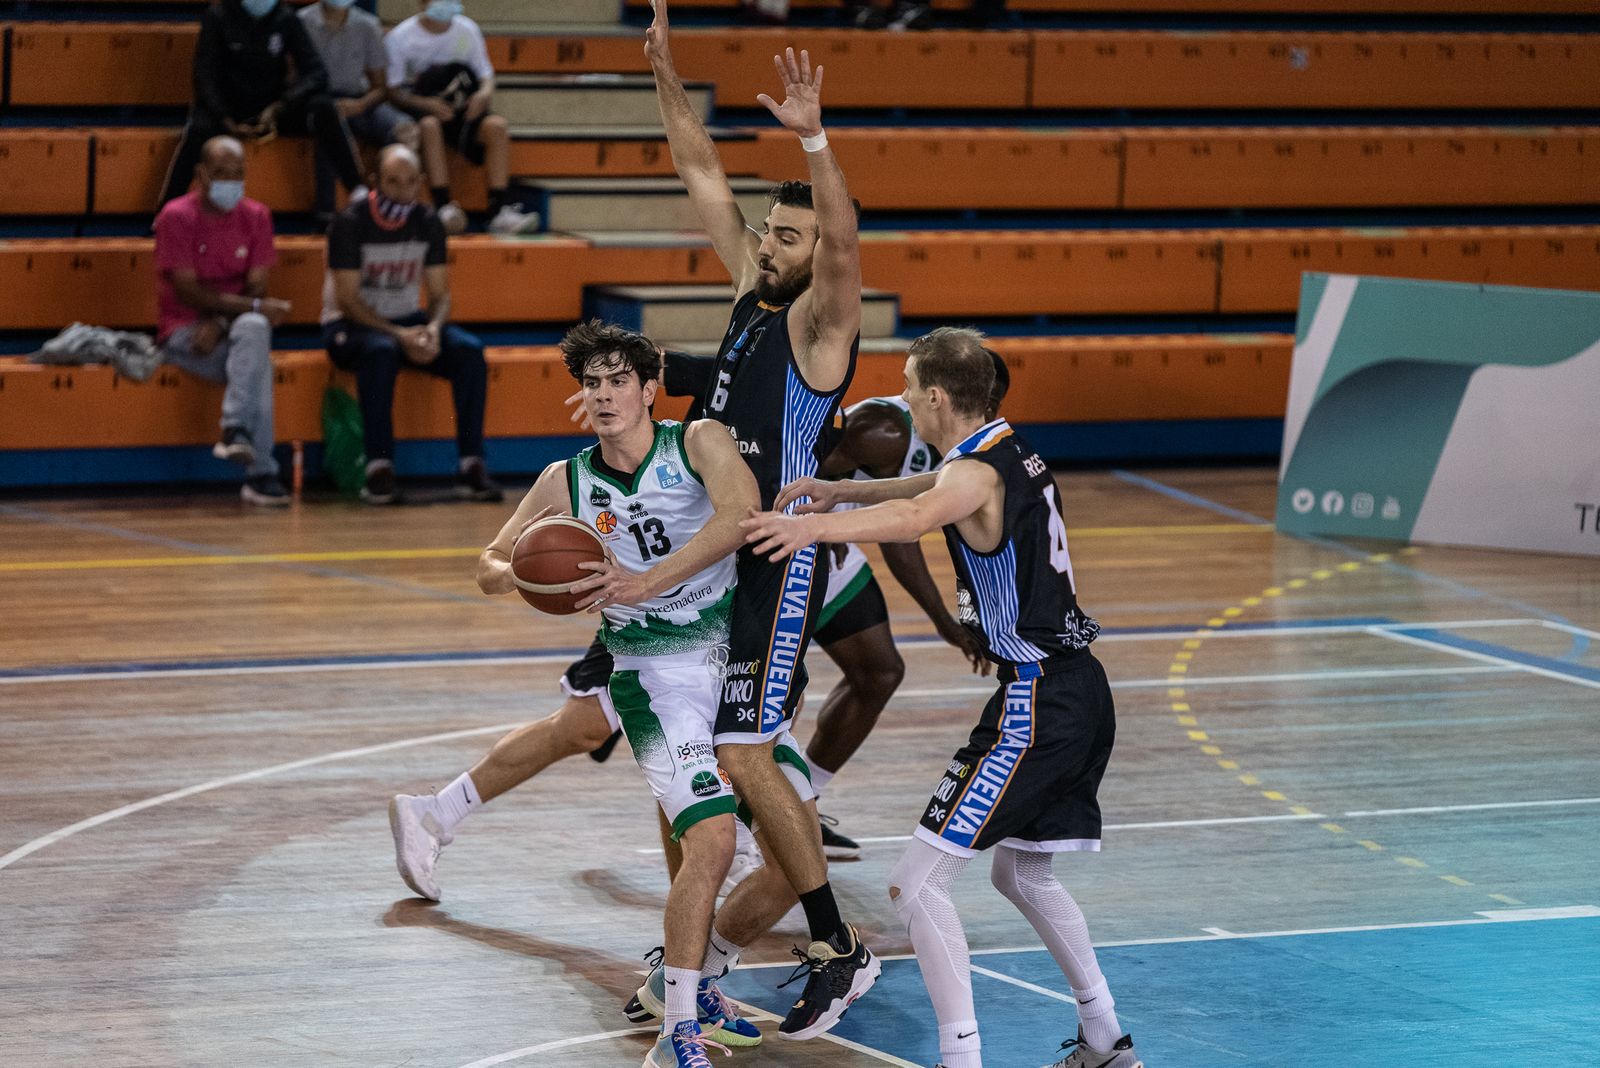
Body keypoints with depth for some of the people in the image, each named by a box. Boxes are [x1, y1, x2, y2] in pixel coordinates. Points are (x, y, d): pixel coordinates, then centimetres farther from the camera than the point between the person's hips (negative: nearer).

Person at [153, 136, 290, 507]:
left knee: (253, 330, -32)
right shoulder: (177, 216, -8)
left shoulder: (255, 216, 6)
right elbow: (189, 293, -14)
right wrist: (255, 307, -22)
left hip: (234, 328, 4)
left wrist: (220, 322, -18)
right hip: (182, 332, -4)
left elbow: (255, 288, 1)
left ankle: (236, 431, -34)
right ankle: (261, 472, -40)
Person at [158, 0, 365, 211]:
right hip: (229, 111, -2)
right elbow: (205, 77, -8)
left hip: (274, 109, 2)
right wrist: (229, 124, -23)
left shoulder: (286, 18, -1)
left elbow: (317, 73, -8)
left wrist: (278, 108, -24)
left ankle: (358, 192, -25)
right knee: (197, 130, -34)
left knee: (323, 108, -25)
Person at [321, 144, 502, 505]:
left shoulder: (428, 224, 0)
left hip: (406, 322, 5)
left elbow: (440, 295, 3)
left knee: (469, 350, -21)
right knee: (382, 351, -39)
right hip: (350, 325, -5)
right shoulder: (350, 224, -14)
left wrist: (433, 328, -20)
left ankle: (471, 466, -20)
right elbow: (348, 302, -16)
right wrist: (399, 336, -28)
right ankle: (379, 469, -36)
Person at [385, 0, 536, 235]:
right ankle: (443, 206, -44)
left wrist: (485, 91, -14)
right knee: (430, 125, -37)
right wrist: (426, 103, -23)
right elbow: (393, 90, -7)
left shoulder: (468, 29, 9)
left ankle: (500, 209, -30)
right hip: (418, 109, -3)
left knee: (496, 125, -25)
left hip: (461, 110, 3)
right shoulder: (401, 37, -3)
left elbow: (485, 74, 11)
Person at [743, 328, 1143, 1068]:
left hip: (1035, 704, -10)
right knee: (1022, 873, 27)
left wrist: (816, 526, -53)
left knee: (918, 882, -9)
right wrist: (838, 492, 23)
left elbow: (915, 518, -41)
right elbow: (931, 490, 34)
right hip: (1078, 689, 10)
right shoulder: (1009, 449, 12)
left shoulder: (976, 473, -16)